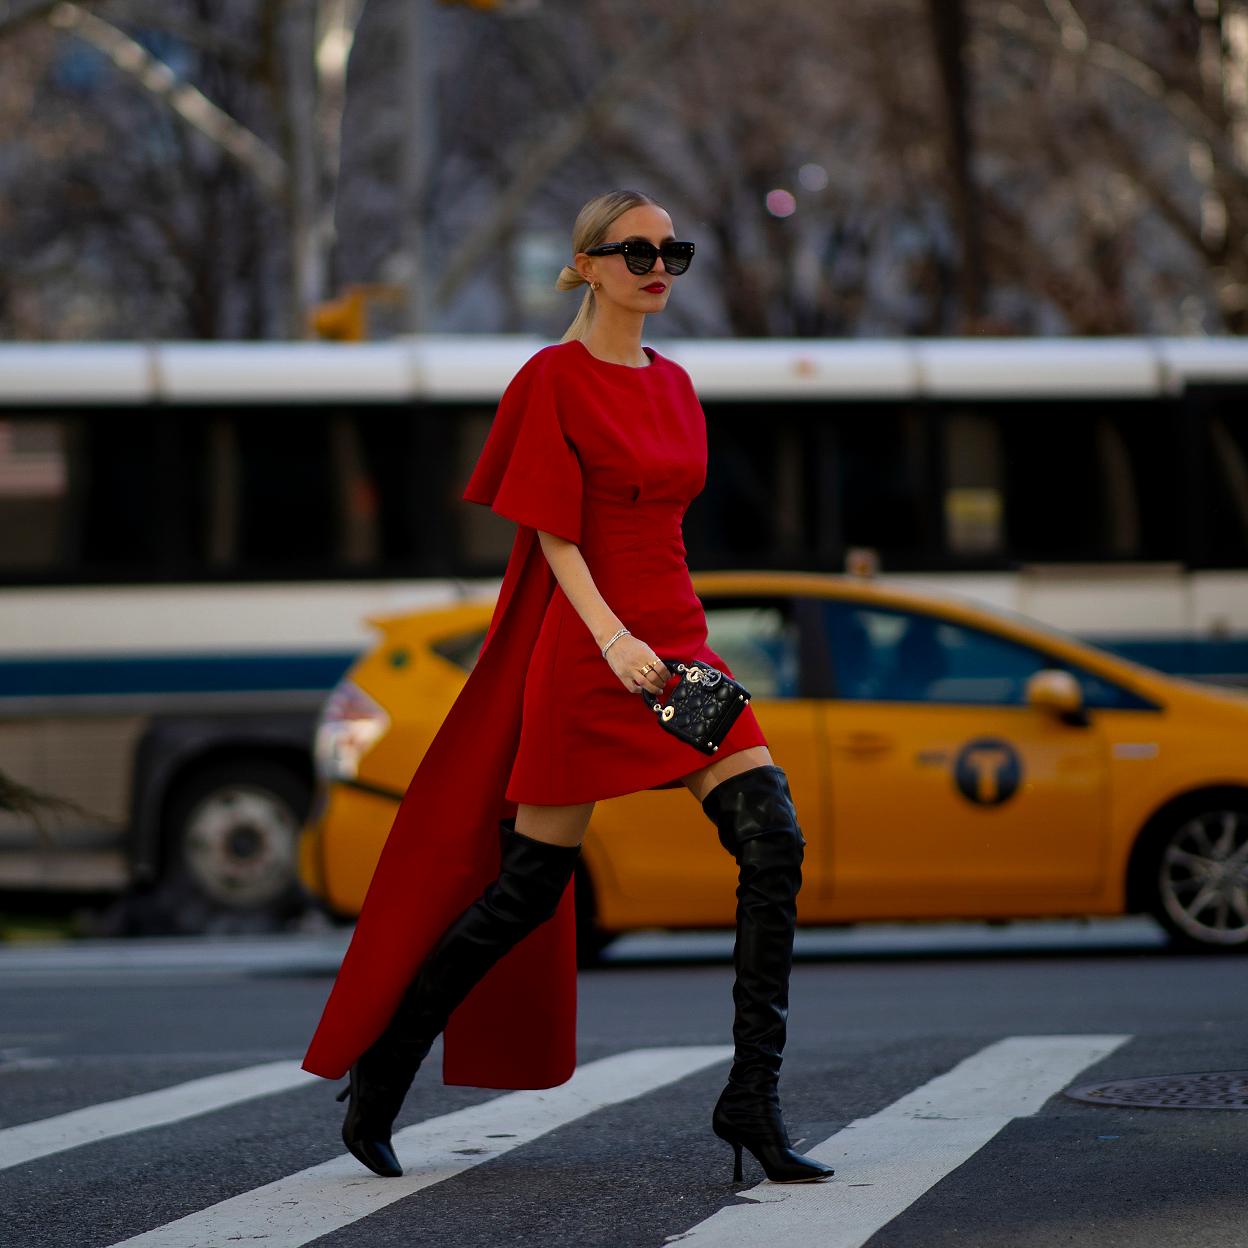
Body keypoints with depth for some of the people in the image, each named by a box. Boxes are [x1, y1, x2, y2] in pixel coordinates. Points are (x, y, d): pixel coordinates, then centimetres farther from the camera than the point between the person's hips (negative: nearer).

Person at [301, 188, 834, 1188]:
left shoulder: (672, 384, 15)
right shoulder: (555, 379, -6)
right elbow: (554, 536, -11)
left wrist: (673, 639, 17)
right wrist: (612, 636, -23)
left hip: (678, 642, 6)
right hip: (586, 650, -6)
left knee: (774, 841, -12)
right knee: (529, 886, -1)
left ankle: (753, 1096, -11)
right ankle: (381, 1068, 18)